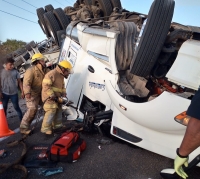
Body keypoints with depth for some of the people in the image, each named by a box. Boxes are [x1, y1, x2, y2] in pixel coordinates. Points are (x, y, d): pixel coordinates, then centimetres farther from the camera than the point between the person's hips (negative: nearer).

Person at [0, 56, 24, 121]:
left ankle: (22, 120, 18)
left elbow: (19, 82, 1)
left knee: (16, 107, 8)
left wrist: (22, 92, -3)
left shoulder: (15, 71, -2)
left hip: (14, 93, -1)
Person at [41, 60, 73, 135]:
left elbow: (62, 86, 21)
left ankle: (57, 125, 32)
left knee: (58, 110, 17)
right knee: (51, 111, -15)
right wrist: (51, 95, -27)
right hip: (49, 97, -10)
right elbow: (45, 85, -26)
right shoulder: (52, 74, -20)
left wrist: (64, 94, 6)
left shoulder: (61, 76, 13)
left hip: (56, 97, 10)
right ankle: (45, 128, -5)